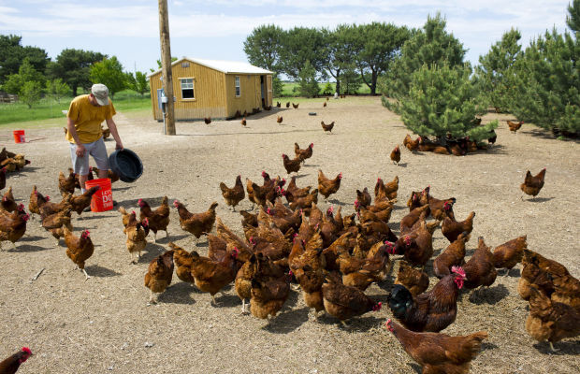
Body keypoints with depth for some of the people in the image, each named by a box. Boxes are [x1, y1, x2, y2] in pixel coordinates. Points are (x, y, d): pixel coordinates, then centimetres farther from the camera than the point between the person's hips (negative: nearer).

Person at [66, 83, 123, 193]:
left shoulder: (107, 103, -13)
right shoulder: (77, 103, -25)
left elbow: (111, 123, -3)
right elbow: (70, 124, -18)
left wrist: (119, 142, -4)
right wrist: (79, 145, -20)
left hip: (97, 138, 5)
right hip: (80, 140, -4)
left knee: (104, 166, 7)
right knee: (83, 171, 2)